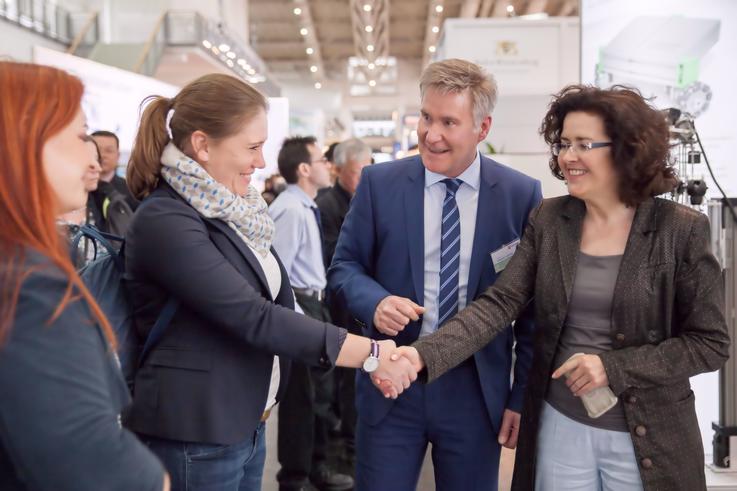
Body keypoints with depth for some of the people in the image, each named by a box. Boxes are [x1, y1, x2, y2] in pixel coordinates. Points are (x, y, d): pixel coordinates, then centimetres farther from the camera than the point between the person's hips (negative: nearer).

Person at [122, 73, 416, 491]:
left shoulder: (229, 209, 8)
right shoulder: (165, 221, -20)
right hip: (195, 435, -8)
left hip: (247, 424, 8)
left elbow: (273, 301, 14)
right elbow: (252, 317, -25)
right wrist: (370, 354, -23)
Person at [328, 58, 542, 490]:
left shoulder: (521, 194, -3)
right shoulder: (380, 183, -2)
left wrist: (523, 396, 0)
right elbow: (345, 266, 4)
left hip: (477, 390, 0)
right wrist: (375, 301, -18)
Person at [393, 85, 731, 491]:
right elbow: (498, 304, -8)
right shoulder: (548, 220, -1)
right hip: (559, 427, 3)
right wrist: (424, 355, -23)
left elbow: (710, 343, -8)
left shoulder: (681, 230, -10)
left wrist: (614, 367, -19)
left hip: (648, 438, -2)